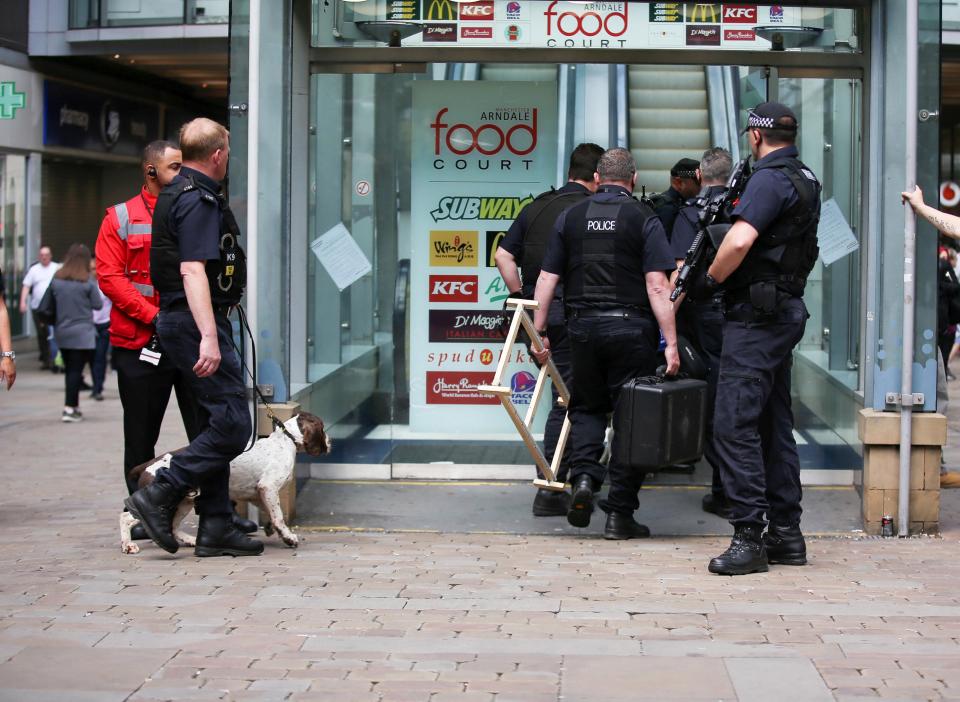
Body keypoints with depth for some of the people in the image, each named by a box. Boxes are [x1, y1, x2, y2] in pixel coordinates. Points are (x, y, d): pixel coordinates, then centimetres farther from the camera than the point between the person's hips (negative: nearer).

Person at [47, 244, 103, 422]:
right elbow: (98, 304, -4)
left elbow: (50, 305, 6)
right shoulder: (87, 282, -11)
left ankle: (74, 406, 22)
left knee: (69, 369, 15)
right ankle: (69, 409, -7)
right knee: (76, 370, -2)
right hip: (82, 333, -4)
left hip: (62, 332, 4)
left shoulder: (56, 280, 0)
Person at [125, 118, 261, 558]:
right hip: (196, 322, -11)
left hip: (179, 321, 11)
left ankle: (216, 528, 11)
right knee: (232, 425, -11)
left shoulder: (177, 194, 17)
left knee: (218, 423, 11)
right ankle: (159, 497, -11)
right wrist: (209, 337, -30)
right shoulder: (198, 200, -15)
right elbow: (193, 272, -24)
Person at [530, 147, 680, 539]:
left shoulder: (570, 217, 7)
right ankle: (620, 513, 5)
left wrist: (539, 332, 13)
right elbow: (657, 286, -10)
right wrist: (671, 342, -10)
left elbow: (547, 279, 6)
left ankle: (584, 475, -5)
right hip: (631, 330, -3)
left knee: (587, 406, 19)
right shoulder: (644, 220, -3)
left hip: (582, 327, 3)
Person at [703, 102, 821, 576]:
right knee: (774, 424, 14)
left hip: (757, 313, -10)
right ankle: (785, 533, 17)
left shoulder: (769, 179, -14)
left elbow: (739, 241, -28)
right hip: (786, 310, 10)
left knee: (735, 424, -11)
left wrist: (711, 278, -10)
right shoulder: (805, 180, 16)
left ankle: (749, 536, -13)